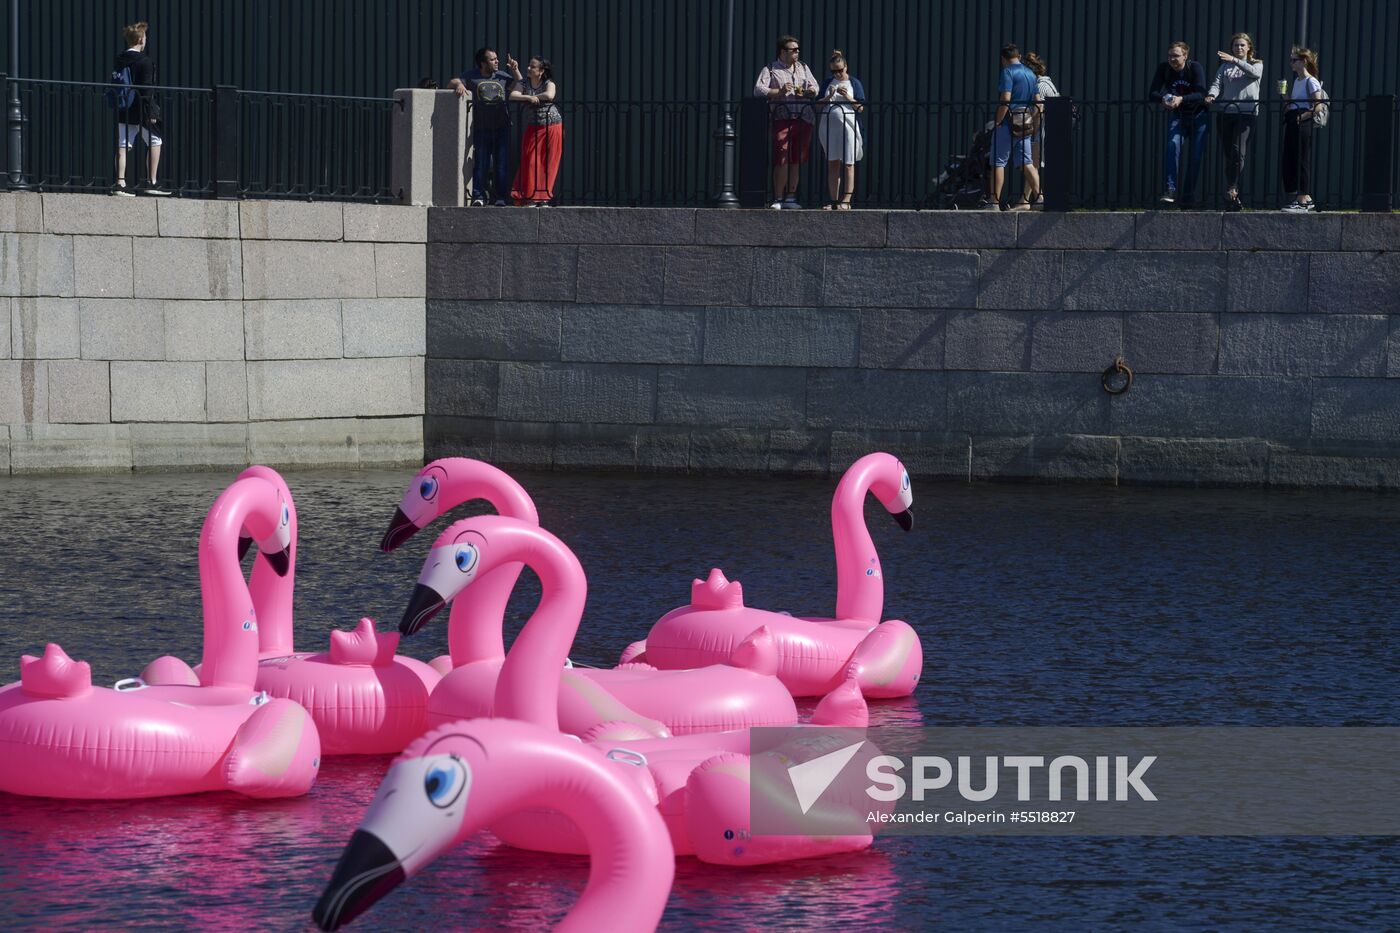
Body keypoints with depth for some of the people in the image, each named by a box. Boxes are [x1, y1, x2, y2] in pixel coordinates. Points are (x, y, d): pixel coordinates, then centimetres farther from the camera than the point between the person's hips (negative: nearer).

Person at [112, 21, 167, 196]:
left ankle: (120, 183, -2)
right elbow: (146, 90, -17)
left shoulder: (119, 61, 6)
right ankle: (151, 182, 11)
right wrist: (151, 113, -14)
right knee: (155, 142, 11)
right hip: (141, 110, -6)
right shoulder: (145, 61, -13)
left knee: (123, 146, 5)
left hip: (123, 111, 6)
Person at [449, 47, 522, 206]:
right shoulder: (471, 76, 3)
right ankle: (479, 196, -1)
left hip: (502, 128, 2)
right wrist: (459, 85, -27)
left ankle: (501, 197, 6)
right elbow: (451, 83, -4)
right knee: (481, 163, -5)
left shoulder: (502, 76, 11)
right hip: (481, 129, -2)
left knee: (502, 163, 1)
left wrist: (516, 71, 0)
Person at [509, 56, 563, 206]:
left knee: (549, 163, 0)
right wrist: (529, 98, -26)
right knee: (531, 162, -6)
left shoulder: (548, 83, -4)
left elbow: (549, 95, -25)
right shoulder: (524, 83, 2)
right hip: (533, 128, 2)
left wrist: (535, 97, -13)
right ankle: (531, 197, -4)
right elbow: (512, 95, -14)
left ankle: (544, 198, 6)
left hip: (552, 126, -2)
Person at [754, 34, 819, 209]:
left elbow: (814, 87, 22)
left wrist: (807, 92, -1)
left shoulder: (803, 67, 20)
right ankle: (778, 199, -6)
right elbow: (758, 90, -7)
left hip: (803, 118, 5)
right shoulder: (770, 69, 3)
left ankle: (791, 197, 12)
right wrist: (779, 92, -18)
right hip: (782, 119, -5)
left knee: (796, 160, 5)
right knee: (782, 160, -11)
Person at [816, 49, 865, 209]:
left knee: (848, 165, -4)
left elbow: (861, 108, -1)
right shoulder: (828, 83, 13)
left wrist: (848, 97, -13)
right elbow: (818, 104, 9)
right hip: (829, 127, 4)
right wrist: (829, 97, -8)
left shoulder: (854, 83, 4)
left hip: (848, 126, -4)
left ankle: (846, 201, -4)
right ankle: (834, 201, 7)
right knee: (833, 164, 4)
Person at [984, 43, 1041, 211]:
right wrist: (1033, 122, 21)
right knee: (1026, 162, 8)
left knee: (998, 162, -2)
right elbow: (1037, 101, 15)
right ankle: (1038, 195, -2)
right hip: (1025, 124, 7)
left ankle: (994, 201, -3)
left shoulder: (1008, 72, -9)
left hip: (1009, 122, -7)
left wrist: (997, 121, -14)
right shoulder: (1031, 74, 14)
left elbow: (1005, 99, -19)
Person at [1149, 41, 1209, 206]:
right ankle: (1170, 190, -30)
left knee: (1196, 155, -4)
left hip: (1198, 116, -1)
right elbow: (1152, 93, -13)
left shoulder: (1195, 67, -16)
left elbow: (1201, 94, -25)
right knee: (1173, 145, -23)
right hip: (1176, 116, 1)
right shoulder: (1164, 69, -8)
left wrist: (1181, 99, -42)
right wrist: (1163, 99, -36)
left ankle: (1188, 196, 6)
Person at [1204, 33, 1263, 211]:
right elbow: (1217, 84, 6)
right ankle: (1233, 197, 3)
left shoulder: (1256, 64, 12)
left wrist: (1235, 60, -22)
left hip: (1246, 112, -3)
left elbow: (1254, 72, -11)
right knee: (1228, 155, 0)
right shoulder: (1225, 66, 19)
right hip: (1226, 112, 3)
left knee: (1238, 152, -19)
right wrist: (1212, 95, -16)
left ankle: (1231, 189, -22)